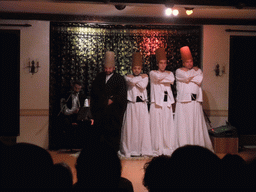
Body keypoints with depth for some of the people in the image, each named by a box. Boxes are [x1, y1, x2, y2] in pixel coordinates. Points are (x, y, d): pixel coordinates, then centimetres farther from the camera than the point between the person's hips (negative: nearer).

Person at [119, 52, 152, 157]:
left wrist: (135, 80, -2)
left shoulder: (145, 77, 11)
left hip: (142, 105, 1)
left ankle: (143, 149, 3)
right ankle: (129, 150, 1)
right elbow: (132, 81, -14)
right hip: (131, 104, -1)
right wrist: (141, 77, 0)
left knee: (143, 126, -2)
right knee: (130, 126, -3)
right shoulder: (127, 77, 8)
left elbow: (143, 86, -7)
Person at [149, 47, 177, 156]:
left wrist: (162, 78, -6)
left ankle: (168, 148, 5)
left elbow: (171, 80, -5)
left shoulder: (169, 73, 17)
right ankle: (157, 150, -2)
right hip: (157, 102, -3)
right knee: (157, 126, -6)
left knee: (168, 126, -1)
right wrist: (167, 74, 2)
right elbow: (158, 77, -14)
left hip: (167, 102, 3)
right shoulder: (153, 73, 7)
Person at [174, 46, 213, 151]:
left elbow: (199, 80, -2)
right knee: (183, 123, -6)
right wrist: (194, 70, 4)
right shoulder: (179, 71, 6)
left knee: (196, 123, 2)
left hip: (195, 100, 3)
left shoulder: (198, 70, 16)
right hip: (183, 101, -3)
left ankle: (198, 145, 6)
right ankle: (183, 145, -5)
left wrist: (189, 78, -5)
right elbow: (186, 75, -12)